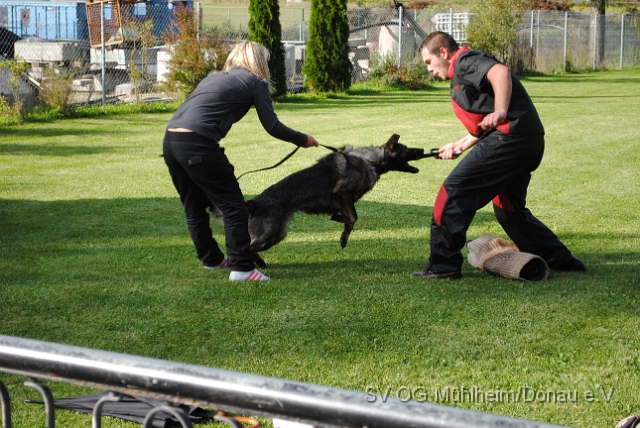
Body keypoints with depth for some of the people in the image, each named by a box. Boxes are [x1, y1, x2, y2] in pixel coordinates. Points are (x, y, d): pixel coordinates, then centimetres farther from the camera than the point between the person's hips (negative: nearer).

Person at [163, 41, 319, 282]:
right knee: (232, 205, 0)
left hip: (170, 140, 8)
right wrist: (302, 140, 22)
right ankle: (242, 267, -4)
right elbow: (272, 126, 7)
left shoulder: (215, 78, 29)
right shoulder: (255, 82, 9)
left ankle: (211, 258, 37)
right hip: (197, 143, -8)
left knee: (194, 206, 22)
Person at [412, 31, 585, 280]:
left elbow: (500, 72, -24)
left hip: (510, 136, -11)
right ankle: (561, 261, 26)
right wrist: (461, 145, 38)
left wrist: (501, 111, -33)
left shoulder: (466, 61, -2)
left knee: (454, 192, -7)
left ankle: (443, 266, -6)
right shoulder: (463, 73, 28)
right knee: (509, 209, 21)